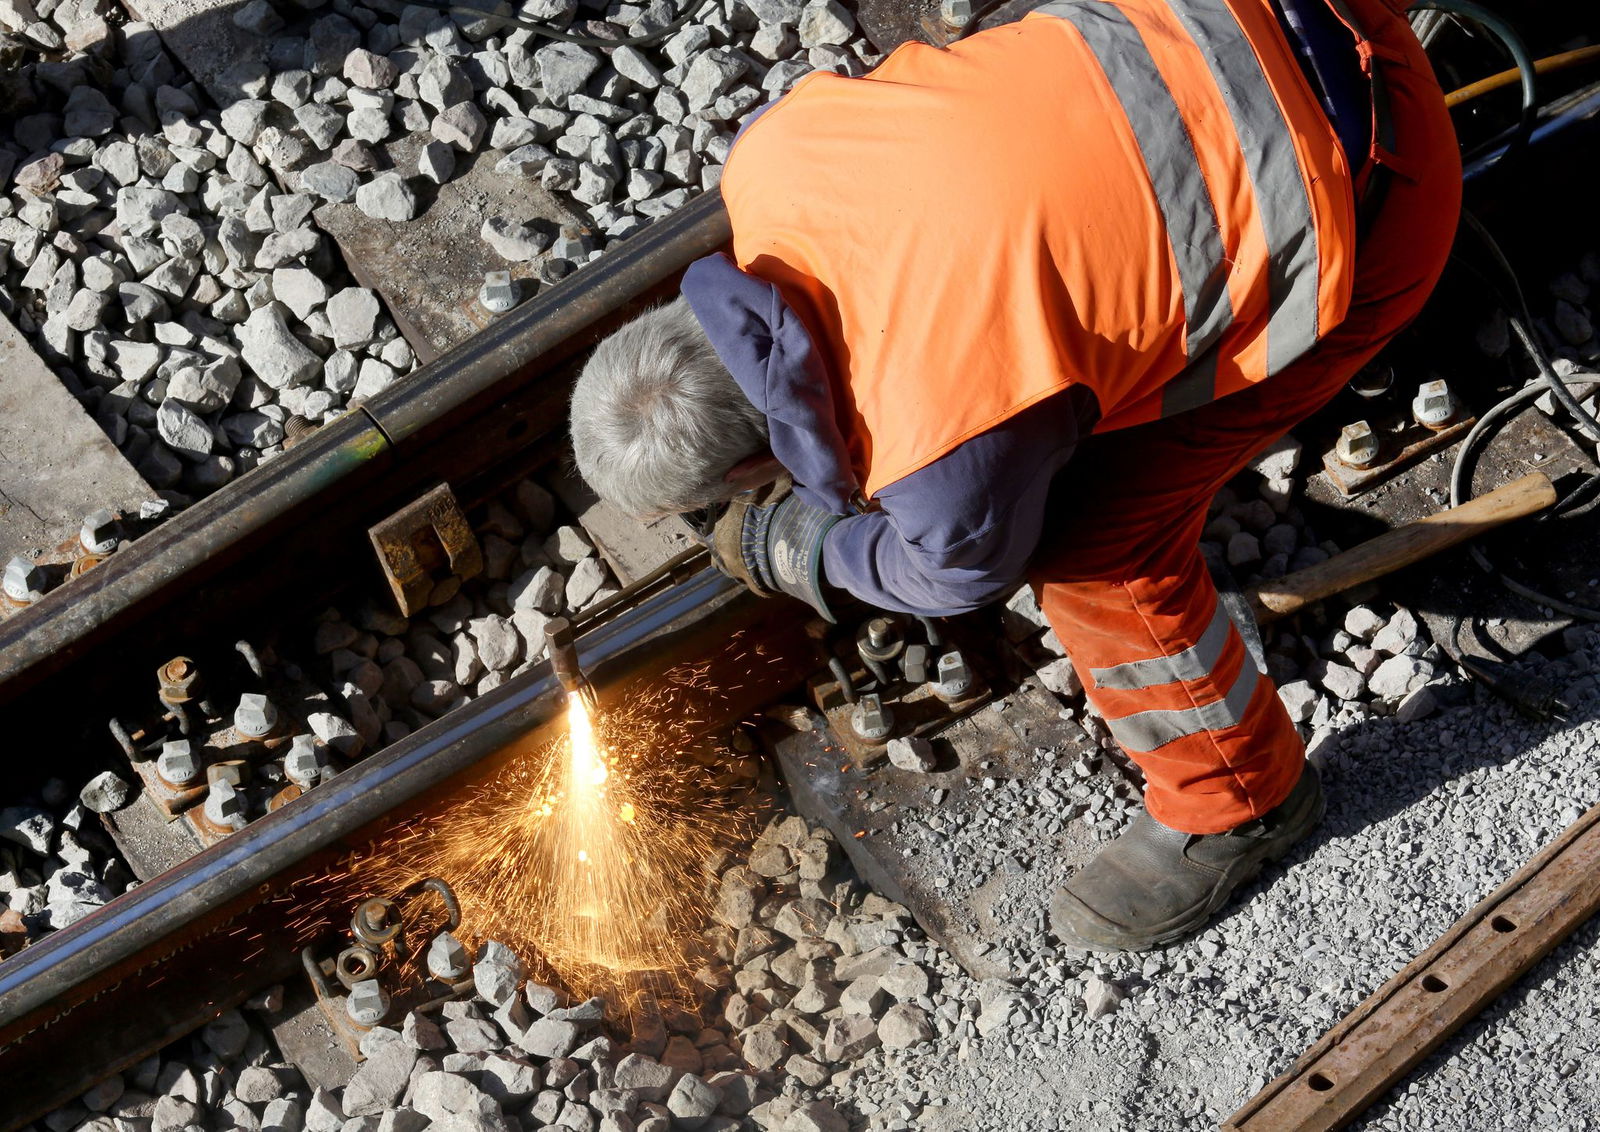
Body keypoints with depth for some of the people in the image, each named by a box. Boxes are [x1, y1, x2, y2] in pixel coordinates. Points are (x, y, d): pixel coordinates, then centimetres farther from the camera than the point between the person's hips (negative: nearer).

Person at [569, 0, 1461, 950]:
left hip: (1361, 198, -7)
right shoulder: (767, 156, -12)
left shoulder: (947, 469, -29)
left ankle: (1239, 804, 22)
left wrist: (789, 550, 12)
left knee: (1096, 543, -3)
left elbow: (965, 574, -4)